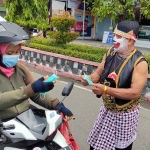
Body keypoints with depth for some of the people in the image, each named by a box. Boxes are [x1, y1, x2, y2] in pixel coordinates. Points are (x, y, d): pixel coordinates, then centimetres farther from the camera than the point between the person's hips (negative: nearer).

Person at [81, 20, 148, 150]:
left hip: (124, 114, -5)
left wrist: (106, 89, -36)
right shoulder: (110, 53, -3)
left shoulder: (139, 62, -23)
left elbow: (135, 93, -28)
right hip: (106, 109, 6)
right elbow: (98, 73, 4)